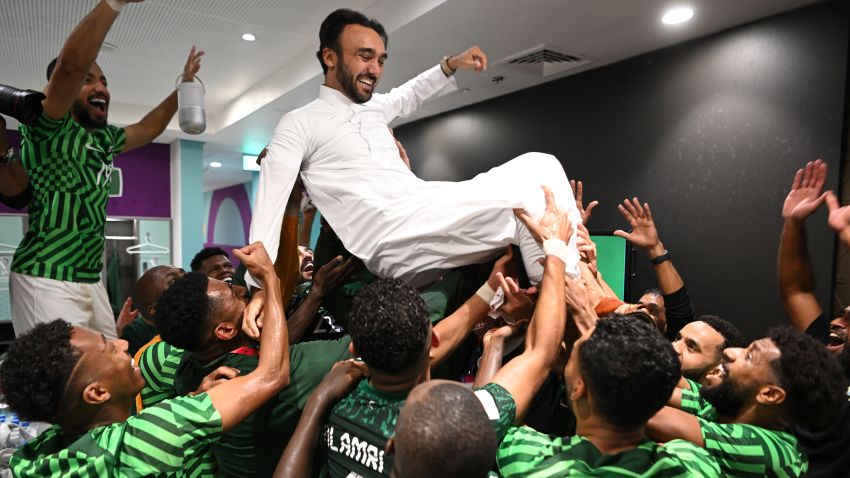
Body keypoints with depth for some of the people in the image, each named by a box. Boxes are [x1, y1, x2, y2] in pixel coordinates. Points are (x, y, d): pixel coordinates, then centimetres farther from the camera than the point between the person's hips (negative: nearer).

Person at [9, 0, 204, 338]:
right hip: (47, 280, -8)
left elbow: (148, 128, 29)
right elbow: (71, 64, -27)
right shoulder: (47, 129, -9)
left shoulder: (104, 139, 12)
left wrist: (184, 84, 28)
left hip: (91, 280, 8)